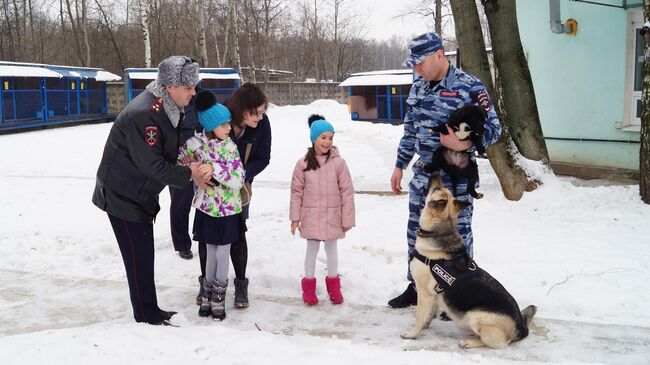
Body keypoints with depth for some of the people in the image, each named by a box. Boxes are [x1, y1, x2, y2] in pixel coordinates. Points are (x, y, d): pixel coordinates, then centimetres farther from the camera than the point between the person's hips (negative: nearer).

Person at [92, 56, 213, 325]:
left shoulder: (169, 108, 2)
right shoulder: (143, 114, -29)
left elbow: (175, 150, 6)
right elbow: (152, 165, -27)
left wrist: (200, 168, -12)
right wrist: (189, 174, -18)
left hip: (141, 195, 9)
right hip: (123, 198, -9)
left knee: (144, 255, 17)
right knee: (139, 258, -1)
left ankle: (151, 311, 30)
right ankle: (147, 318, 12)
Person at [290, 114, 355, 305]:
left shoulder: (338, 162, -10)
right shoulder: (303, 163, -6)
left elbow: (347, 191, -6)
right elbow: (296, 191, 0)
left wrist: (347, 218, -6)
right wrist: (295, 217, 0)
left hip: (332, 216, 0)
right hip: (311, 216, 0)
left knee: (331, 249, 16)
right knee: (312, 249, 14)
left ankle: (333, 285, 31)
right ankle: (309, 286, 27)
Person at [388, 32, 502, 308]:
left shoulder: (469, 87, -15)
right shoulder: (418, 86, 7)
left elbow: (493, 128, -11)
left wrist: (465, 143, -29)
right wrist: (400, 166, 17)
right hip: (423, 174, 7)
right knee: (416, 233, 16)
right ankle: (415, 287, 33)